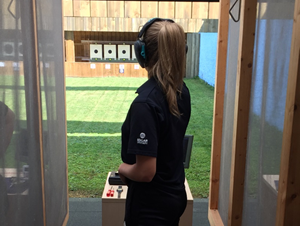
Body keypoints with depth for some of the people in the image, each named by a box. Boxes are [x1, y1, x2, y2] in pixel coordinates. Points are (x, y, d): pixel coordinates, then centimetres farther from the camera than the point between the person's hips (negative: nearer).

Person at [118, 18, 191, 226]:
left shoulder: (145, 102, -28)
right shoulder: (182, 91, -5)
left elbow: (145, 172, -26)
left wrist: (123, 169, -9)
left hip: (151, 203, -7)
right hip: (175, 194, 7)